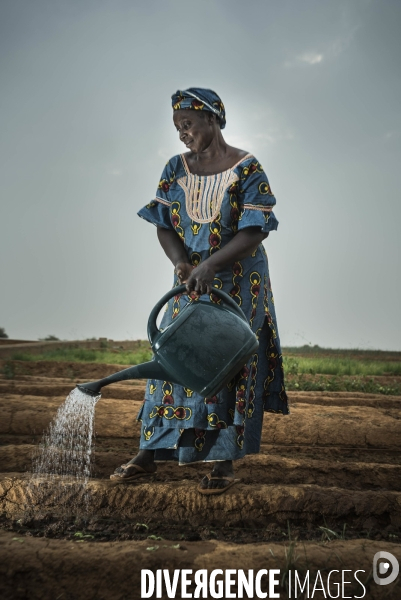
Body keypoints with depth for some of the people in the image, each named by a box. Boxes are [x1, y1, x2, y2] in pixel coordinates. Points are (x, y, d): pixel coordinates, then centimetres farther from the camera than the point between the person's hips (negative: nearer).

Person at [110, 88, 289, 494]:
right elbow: (164, 226, 1)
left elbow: (254, 232, -17)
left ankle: (224, 461, 9)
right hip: (189, 281, 4)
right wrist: (182, 263, -17)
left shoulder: (247, 170, -10)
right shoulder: (175, 170, 4)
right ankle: (149, 453, 14)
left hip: (238, 284, -4)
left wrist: (209, 266, -27)